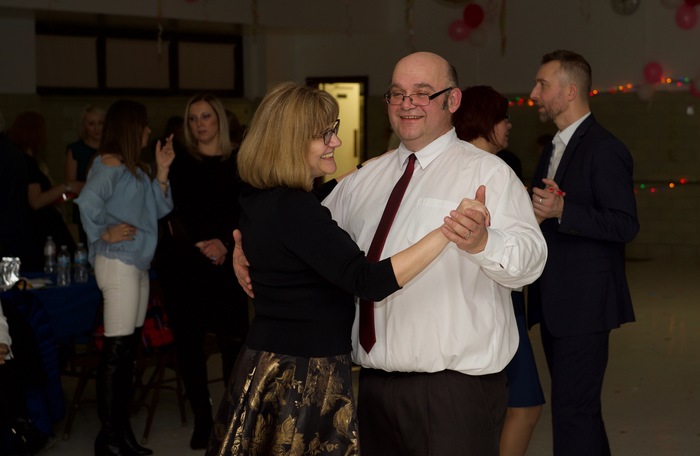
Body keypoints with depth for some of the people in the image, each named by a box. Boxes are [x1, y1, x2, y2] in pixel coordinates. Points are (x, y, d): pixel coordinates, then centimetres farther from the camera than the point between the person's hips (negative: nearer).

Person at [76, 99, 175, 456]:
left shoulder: (135, 168, 18)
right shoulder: (109, 163, -10)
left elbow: (157, 209, 13)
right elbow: (88, 202, -27)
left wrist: (162, 171, 5)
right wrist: (104, 234, -15)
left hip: (138, 265, 10)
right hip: (118, 264, -9)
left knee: (128, 350, 12)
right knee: (116, 350, -8)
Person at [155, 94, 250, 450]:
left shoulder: (238, 163, 7)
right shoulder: (180, 165, 9)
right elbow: (173, 215, 4)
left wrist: (225, 243, -11)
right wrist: (200, 245, -11)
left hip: (226, 262, -1)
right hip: (183, 263, 1)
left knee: (233, 339, -7)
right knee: (189, 342, 0)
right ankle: (202, 420, 8)